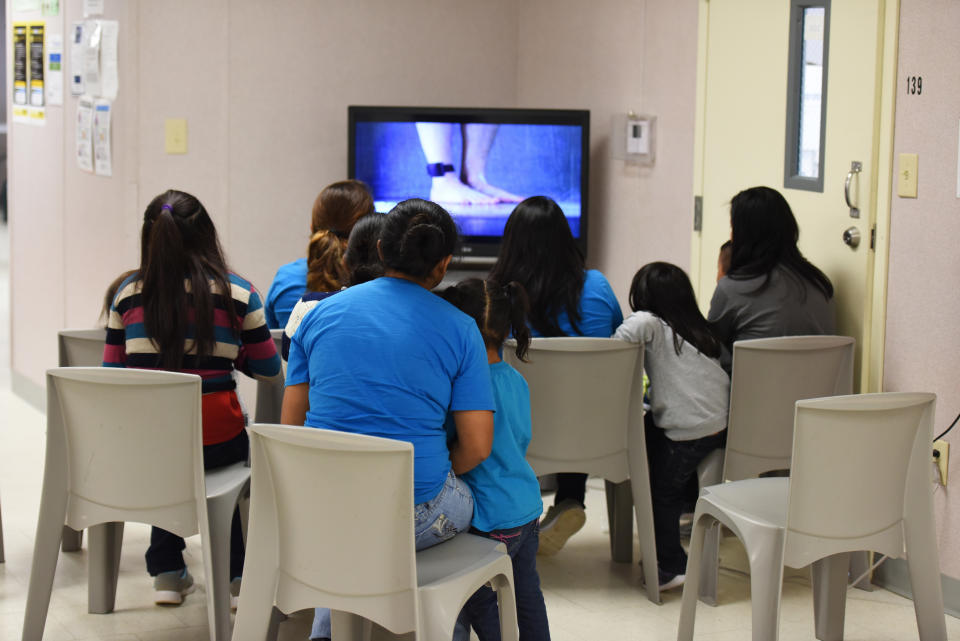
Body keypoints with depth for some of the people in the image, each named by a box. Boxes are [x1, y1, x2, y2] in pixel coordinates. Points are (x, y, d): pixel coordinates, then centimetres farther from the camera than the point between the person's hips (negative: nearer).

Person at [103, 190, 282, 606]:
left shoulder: (128, 293, 1)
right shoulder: (237, 294, -5)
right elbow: (268, 370, 5)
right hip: (215, 442, -2)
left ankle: (167, 572, 34)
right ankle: (235, 576, 29)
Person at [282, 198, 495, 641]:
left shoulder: (320, 314, 5)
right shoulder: (460, 329, -3)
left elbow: (290, 426, 7)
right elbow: (476, 447, -7)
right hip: (415, 519, -3)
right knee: (469, 502, 32)